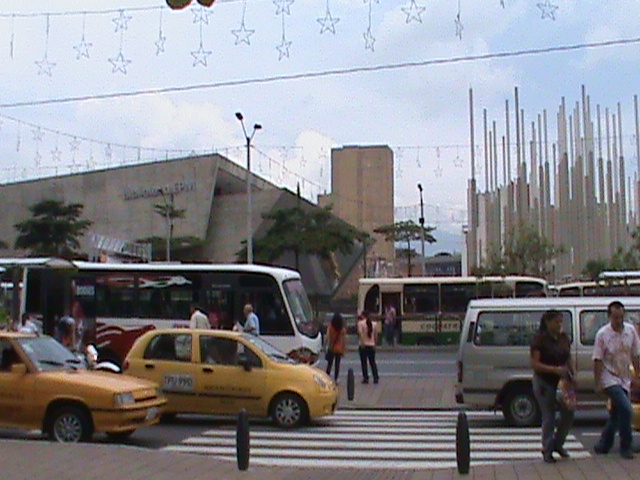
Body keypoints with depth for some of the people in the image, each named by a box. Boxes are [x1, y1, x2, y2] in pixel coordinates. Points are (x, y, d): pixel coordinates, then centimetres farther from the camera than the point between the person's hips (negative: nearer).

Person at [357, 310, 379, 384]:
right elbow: (375, 335, 10)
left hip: (363, 345, -4)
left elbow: (360, 333, -18)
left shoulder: (361, 323, -7)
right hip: (372, 345, 4)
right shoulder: (374, 324, 5)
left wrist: (362, 343, -15)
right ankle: (375, 378, 7)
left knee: (364, 363, 3)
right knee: (373, 362, 10)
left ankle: (366, 378, 1)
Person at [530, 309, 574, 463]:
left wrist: (571, 376, 2)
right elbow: (535, 364, -15)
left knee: (568, 414, 5)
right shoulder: (539, 340, -12)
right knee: (549, 417, 1)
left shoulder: (564, 338, 7)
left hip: (563, 381, 6)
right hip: (545, 383, -6)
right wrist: (555, 369, -25)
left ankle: (558, 444, 26)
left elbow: (569, 360, 16)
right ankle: (547, 450, 14)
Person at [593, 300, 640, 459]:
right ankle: (626, 447, -5)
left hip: (624, 379, 5)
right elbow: (598, 360, -11)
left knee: (616, 413, 11)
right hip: (610, 379, -5)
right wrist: (598, 383, -12)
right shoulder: (602, 334, -13)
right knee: (626, 409, -18)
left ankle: (603, 445, 26)